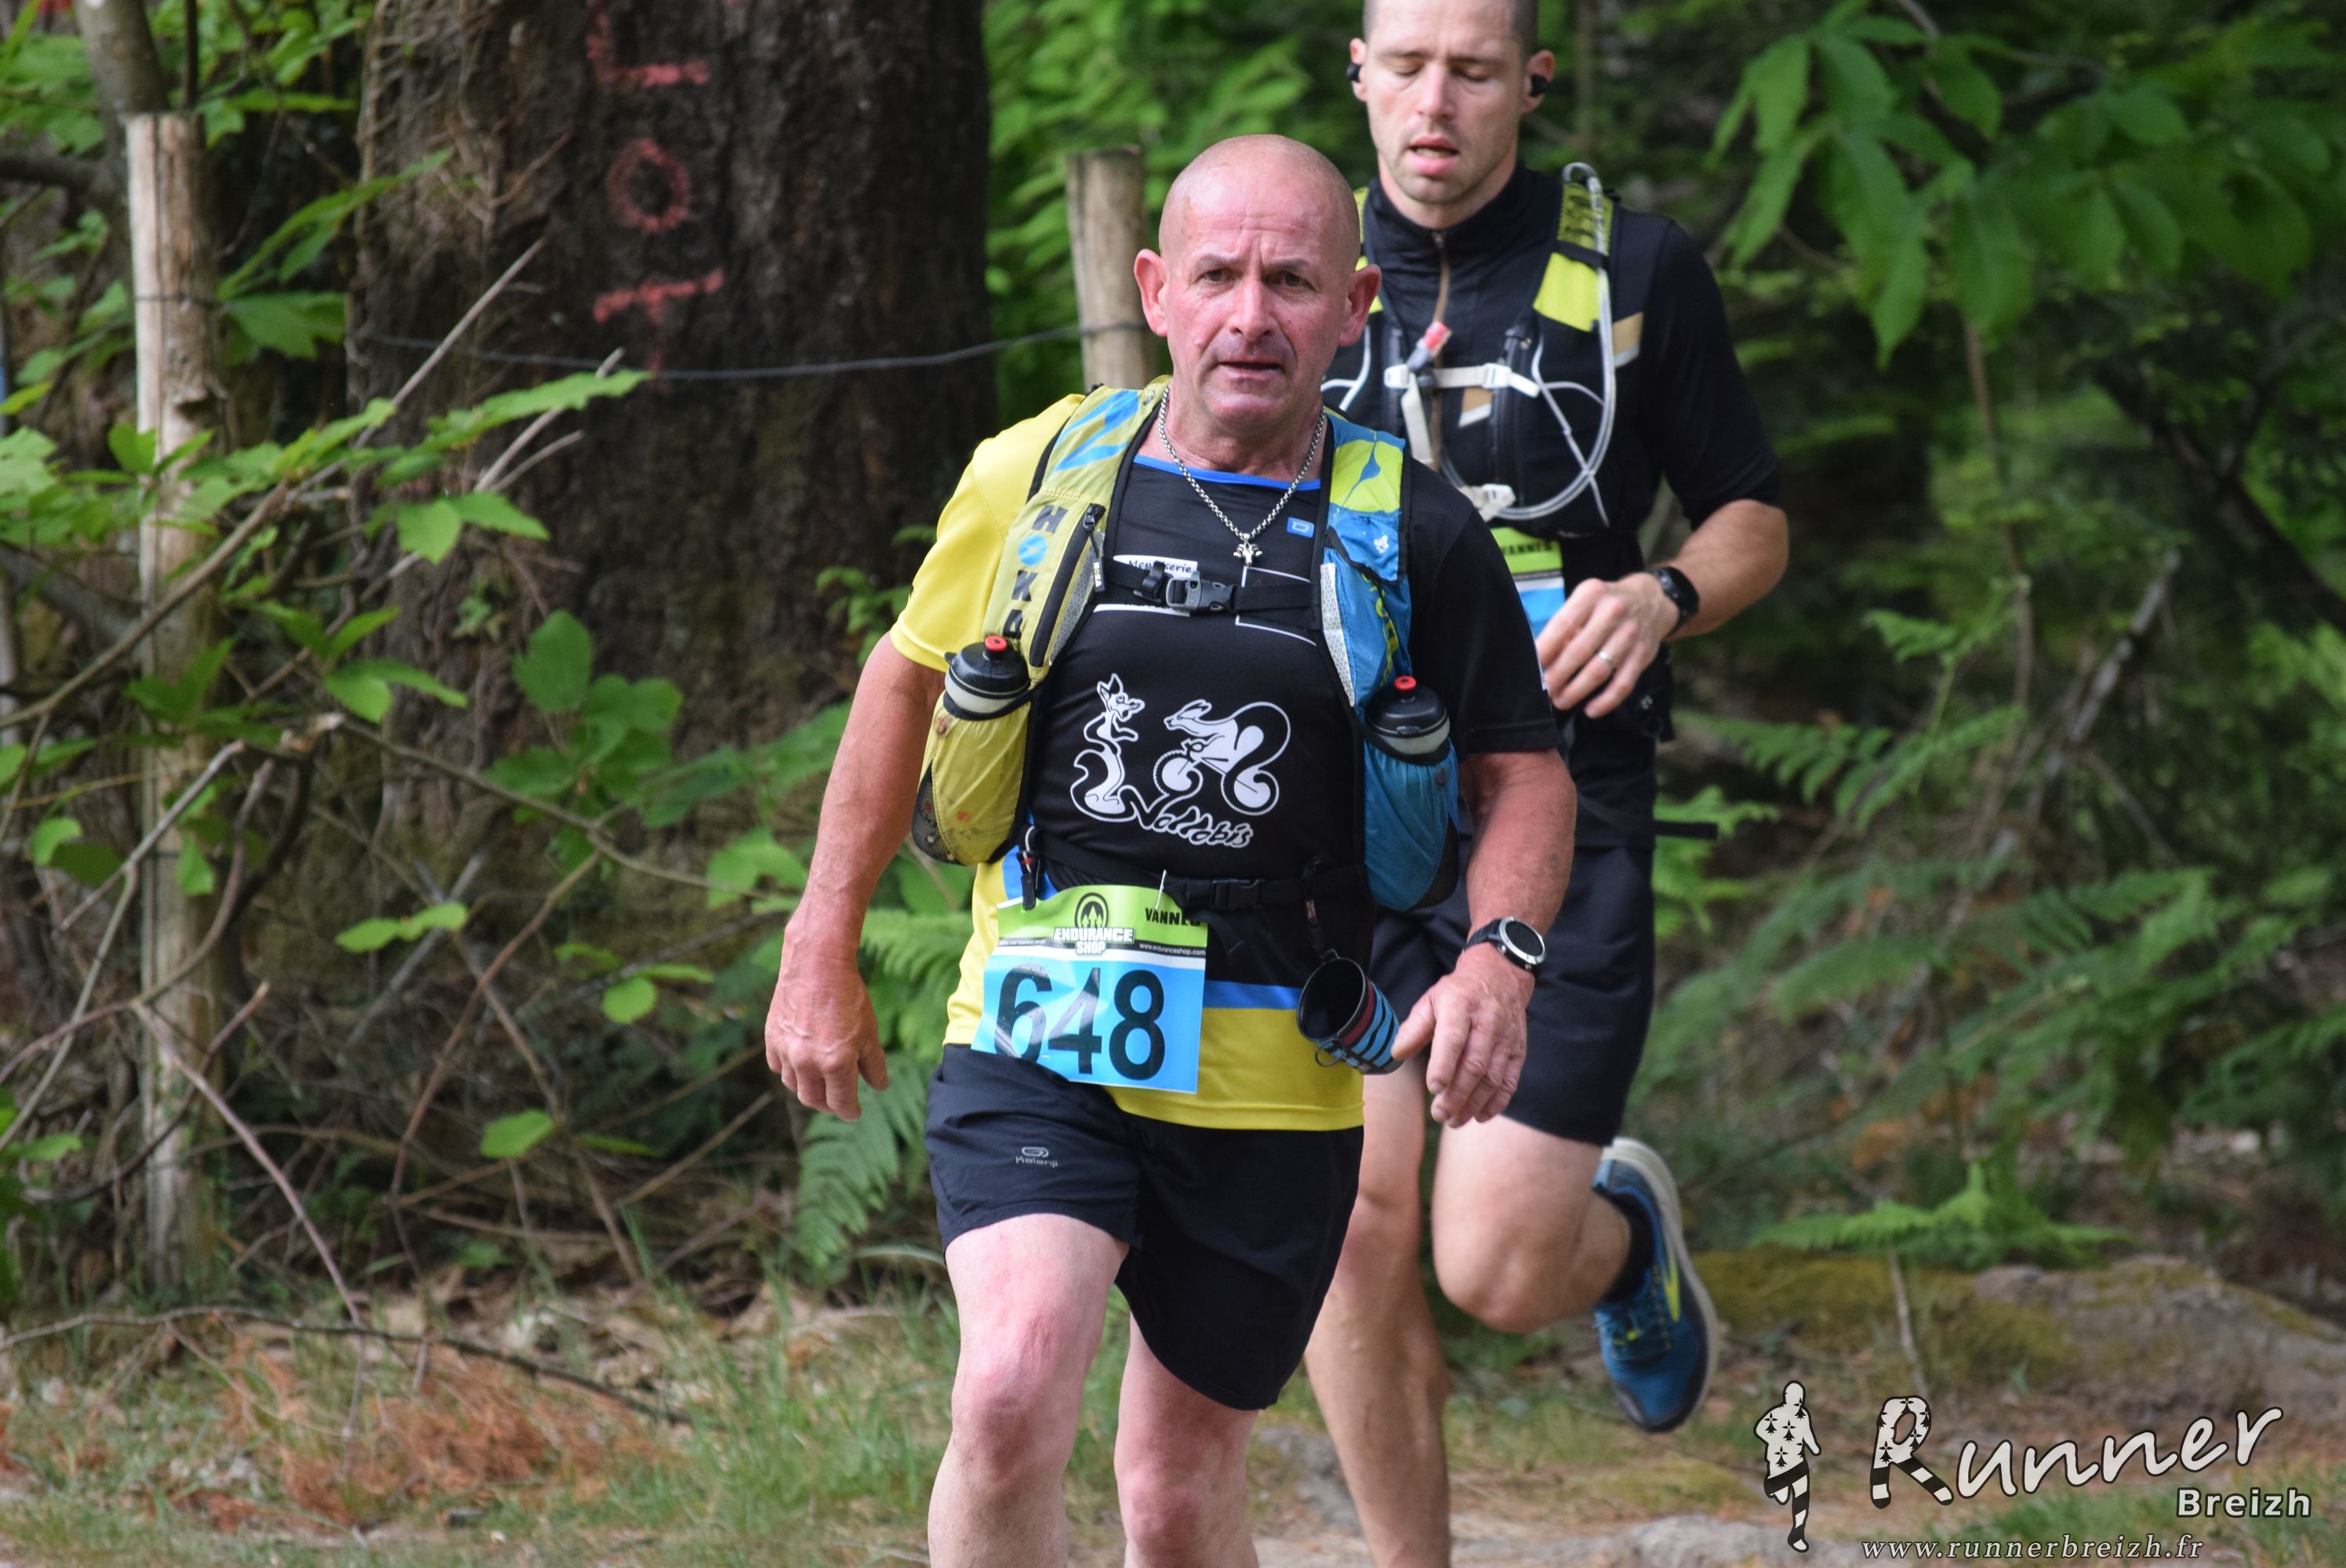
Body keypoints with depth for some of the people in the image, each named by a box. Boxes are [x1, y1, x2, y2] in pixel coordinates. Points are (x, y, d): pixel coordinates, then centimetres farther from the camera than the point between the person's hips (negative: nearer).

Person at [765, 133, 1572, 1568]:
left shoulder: (1415, 536, -1)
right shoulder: (1037, 477, 1)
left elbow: (1525, 768, 7)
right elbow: (908, 679, 15)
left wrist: (1499, 957, -13)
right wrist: (821, 955, 14)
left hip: (1269, 1087, 1)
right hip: (1038, 1041, 0)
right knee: (1014, 1396, -24)